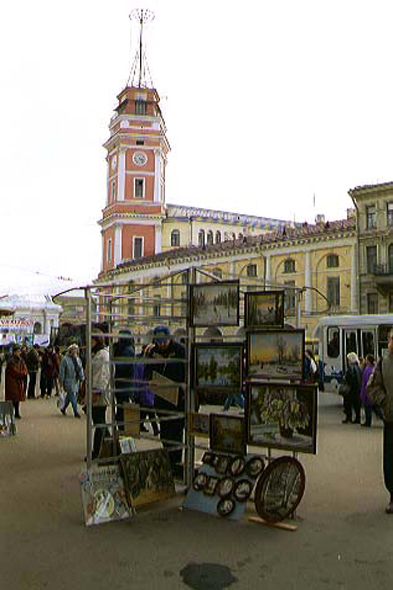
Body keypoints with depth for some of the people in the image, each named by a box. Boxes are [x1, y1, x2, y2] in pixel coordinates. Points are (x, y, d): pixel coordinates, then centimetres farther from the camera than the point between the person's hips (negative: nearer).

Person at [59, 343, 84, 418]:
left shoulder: (77, 358, 10)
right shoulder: (65, 359, -9)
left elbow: (80, 368, 16)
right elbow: (62, 371, -8)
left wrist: (81, 378, 8)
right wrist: (61, 381, -9)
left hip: (76, 380, 6)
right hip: (68, 381, -6)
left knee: (69, 395, 14)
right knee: (72, 396, -8)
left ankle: (63, 408, 32)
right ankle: (76, 412, -4)